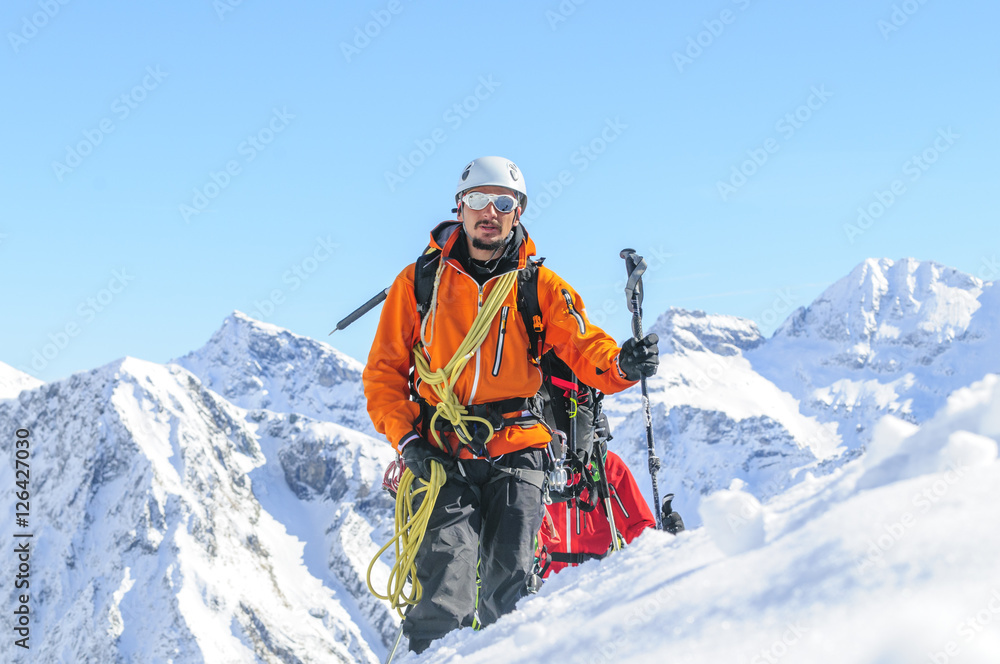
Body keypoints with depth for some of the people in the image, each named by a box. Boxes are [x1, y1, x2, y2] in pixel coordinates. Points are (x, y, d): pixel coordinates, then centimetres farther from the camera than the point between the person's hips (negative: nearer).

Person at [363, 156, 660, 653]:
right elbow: (383, 371, 10)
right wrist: (407, 439, -4)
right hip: (441, 456, -1)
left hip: (515, 449, 1)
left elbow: (587, 348, -1)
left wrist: (620, 363, -25)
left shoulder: (541, 287, 10)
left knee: (510, 586, -7)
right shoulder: (418, 281, 9)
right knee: (447, 577, -15)